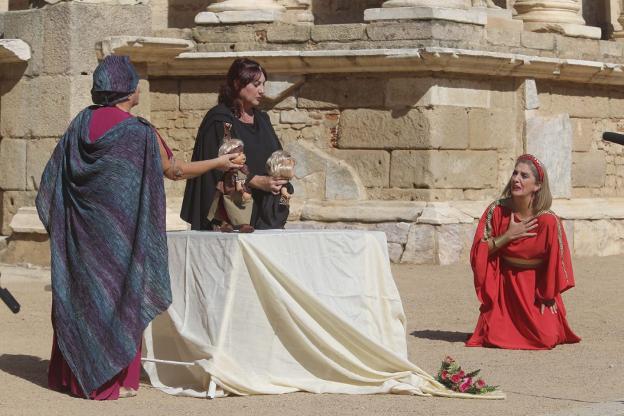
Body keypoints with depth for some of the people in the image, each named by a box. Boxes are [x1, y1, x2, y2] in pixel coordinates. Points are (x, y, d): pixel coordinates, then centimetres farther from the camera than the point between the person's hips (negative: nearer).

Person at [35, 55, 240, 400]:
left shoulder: (81, 123, 1)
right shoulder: (139, 133, -13)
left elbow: (54, 175, 6)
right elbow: (175, 171, -2)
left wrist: (60, 222, 19)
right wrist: (218, 163, 12)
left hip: (80, 230, 5)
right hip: (119, 229, -5)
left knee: (77, 293, 13)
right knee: (118, 294, 4)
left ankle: (70, 373, 20)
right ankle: (110, 380, 7)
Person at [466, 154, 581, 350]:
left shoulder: (548, 221, -18)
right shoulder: (497, 211, -11)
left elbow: (555, 261, -8)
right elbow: (478, 252, -9)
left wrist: (547, 298, -3)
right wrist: (508, 236, -21)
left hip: (536, 287, -1)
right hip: (504, 286, 1)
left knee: (546, 339, -13)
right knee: (495, 338, -9)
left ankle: (546, 321, 23)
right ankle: (500, 323, 27)